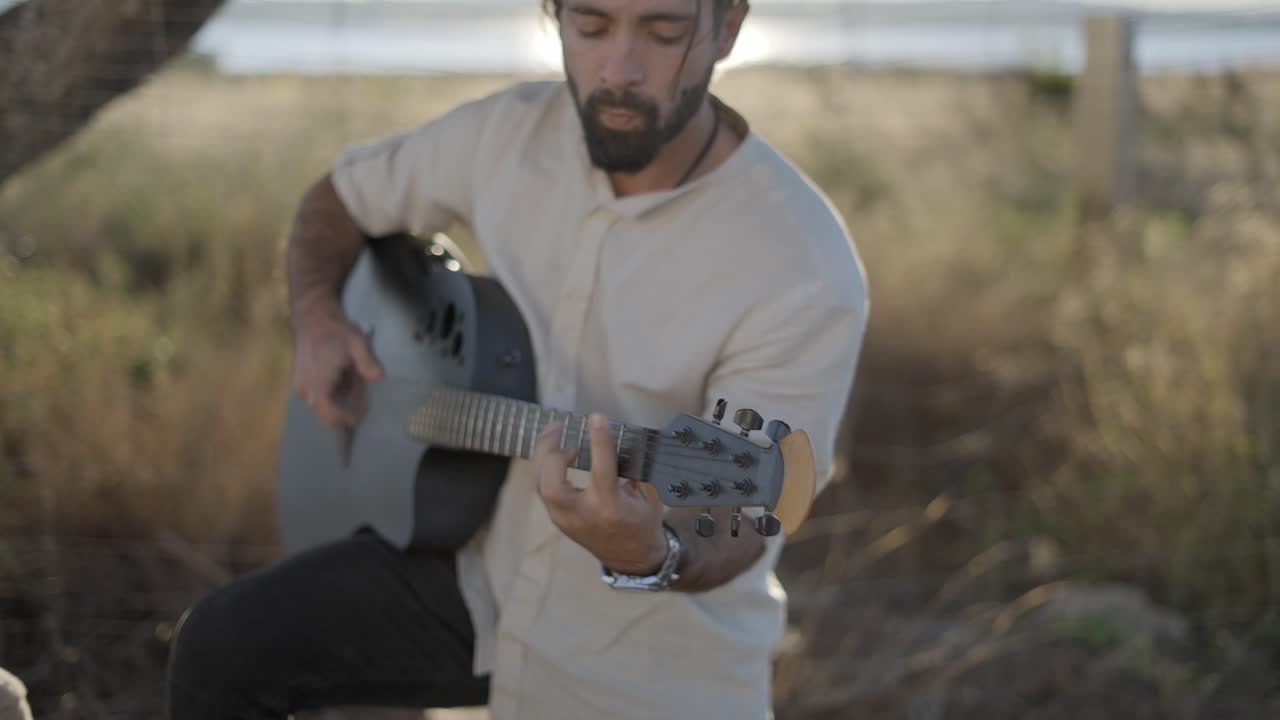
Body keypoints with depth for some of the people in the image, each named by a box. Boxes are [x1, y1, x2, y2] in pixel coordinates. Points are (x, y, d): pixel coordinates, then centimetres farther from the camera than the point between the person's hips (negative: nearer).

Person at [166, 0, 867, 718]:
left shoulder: (808, 272, -25)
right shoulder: (512, 133, -9)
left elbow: (734, 529, -25)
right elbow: (342, 198, 11)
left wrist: (650, 553, -47)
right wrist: (317, 317, -8)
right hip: (485, 560, 5)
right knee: (224, 647, -8)